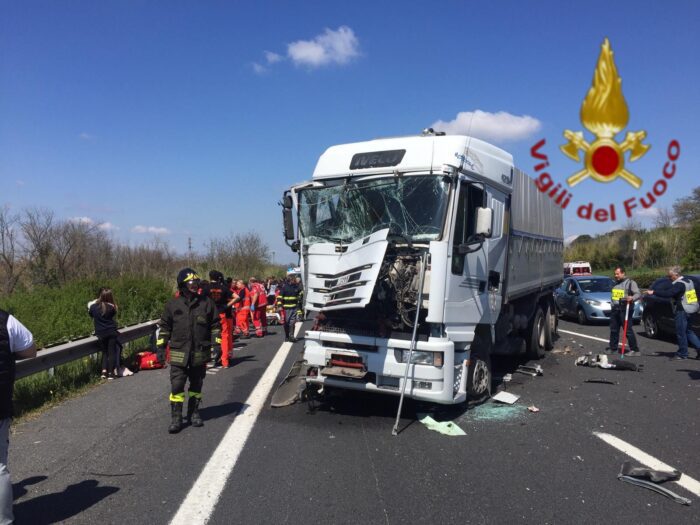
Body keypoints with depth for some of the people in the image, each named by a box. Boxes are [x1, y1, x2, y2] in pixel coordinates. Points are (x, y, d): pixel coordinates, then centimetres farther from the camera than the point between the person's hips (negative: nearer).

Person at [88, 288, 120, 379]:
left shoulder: (93, 306, -1)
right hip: (111, 332, -2)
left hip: (100, 334, 2)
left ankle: (104, 371, 1)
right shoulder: (111, 307, -7)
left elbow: (90, 314, 18)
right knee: (112, 352, 2)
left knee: (105, 352, 15)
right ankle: (111, 372, -1)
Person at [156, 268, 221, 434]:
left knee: (196, 385, 13)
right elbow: (164, 327, 7)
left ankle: (194, 413, 28)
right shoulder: (173, 304, -1)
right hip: (179, 354, -1)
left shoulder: (207, 302, -1)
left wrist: (216, 344, -2)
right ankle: (176, 418, 7)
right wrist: (161, 347, 4)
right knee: (177, 386, -3)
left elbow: (215, 324, 5)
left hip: (200, 353, 1)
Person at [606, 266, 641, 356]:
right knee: (613, 330, 11)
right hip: (615, 309, 8)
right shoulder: (615, 283, 17)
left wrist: (632, 298, -33)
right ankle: (613, 348, 20)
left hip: (624, 310, -7)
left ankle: (635, 350, -3)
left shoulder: (630, 282, -5)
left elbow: (638, 294, -14)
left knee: (628, 330, -9)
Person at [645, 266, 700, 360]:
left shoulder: (679, 284, -18)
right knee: (688, 331, 17)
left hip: (682, 311, -10)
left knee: (681, 333, -2)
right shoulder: (688, 281, 13)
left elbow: (668, 293, -30)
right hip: (688, 311, 10)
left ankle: (682, 354, 5)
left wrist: (653, 292, -29)